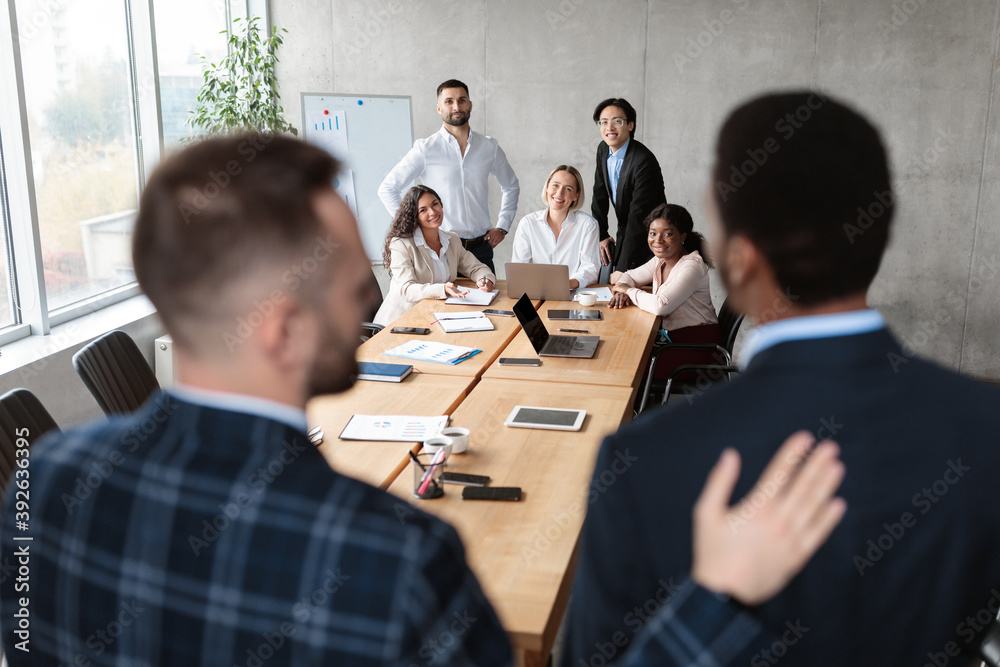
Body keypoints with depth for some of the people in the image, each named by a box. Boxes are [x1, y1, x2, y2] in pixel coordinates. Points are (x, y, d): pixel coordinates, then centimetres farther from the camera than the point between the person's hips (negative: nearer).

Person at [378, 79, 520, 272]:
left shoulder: (489, 147, 9)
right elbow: (387, 189, -1)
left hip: (481, 248, 3)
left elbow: (511, 186, 25)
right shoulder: (425, 149, -2)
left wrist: (502, 227, 14)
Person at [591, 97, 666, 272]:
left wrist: (622, 269, -28)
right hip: (625, 232, 7)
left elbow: (638, 217, -28)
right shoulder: (603, 149, -1)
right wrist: (601, 236, 3)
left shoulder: (644, 161, -27)